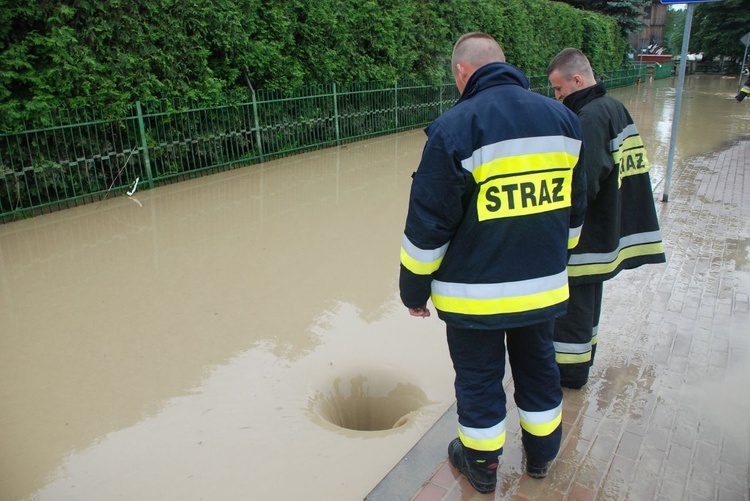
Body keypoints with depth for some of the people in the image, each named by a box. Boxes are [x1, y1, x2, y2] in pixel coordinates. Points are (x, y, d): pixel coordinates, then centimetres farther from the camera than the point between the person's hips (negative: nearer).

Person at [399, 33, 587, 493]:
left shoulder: (455, 127, -16)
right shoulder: (563, 118, 3)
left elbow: (427, 223, -14)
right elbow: (575, 209, 11)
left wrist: (414, 287, -2)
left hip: (475, 294, -5)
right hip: (544, 287, 5)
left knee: (479, 377, 14)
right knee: (539, 367, 23)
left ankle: (481, 464, 35)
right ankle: (541, 453, 44)